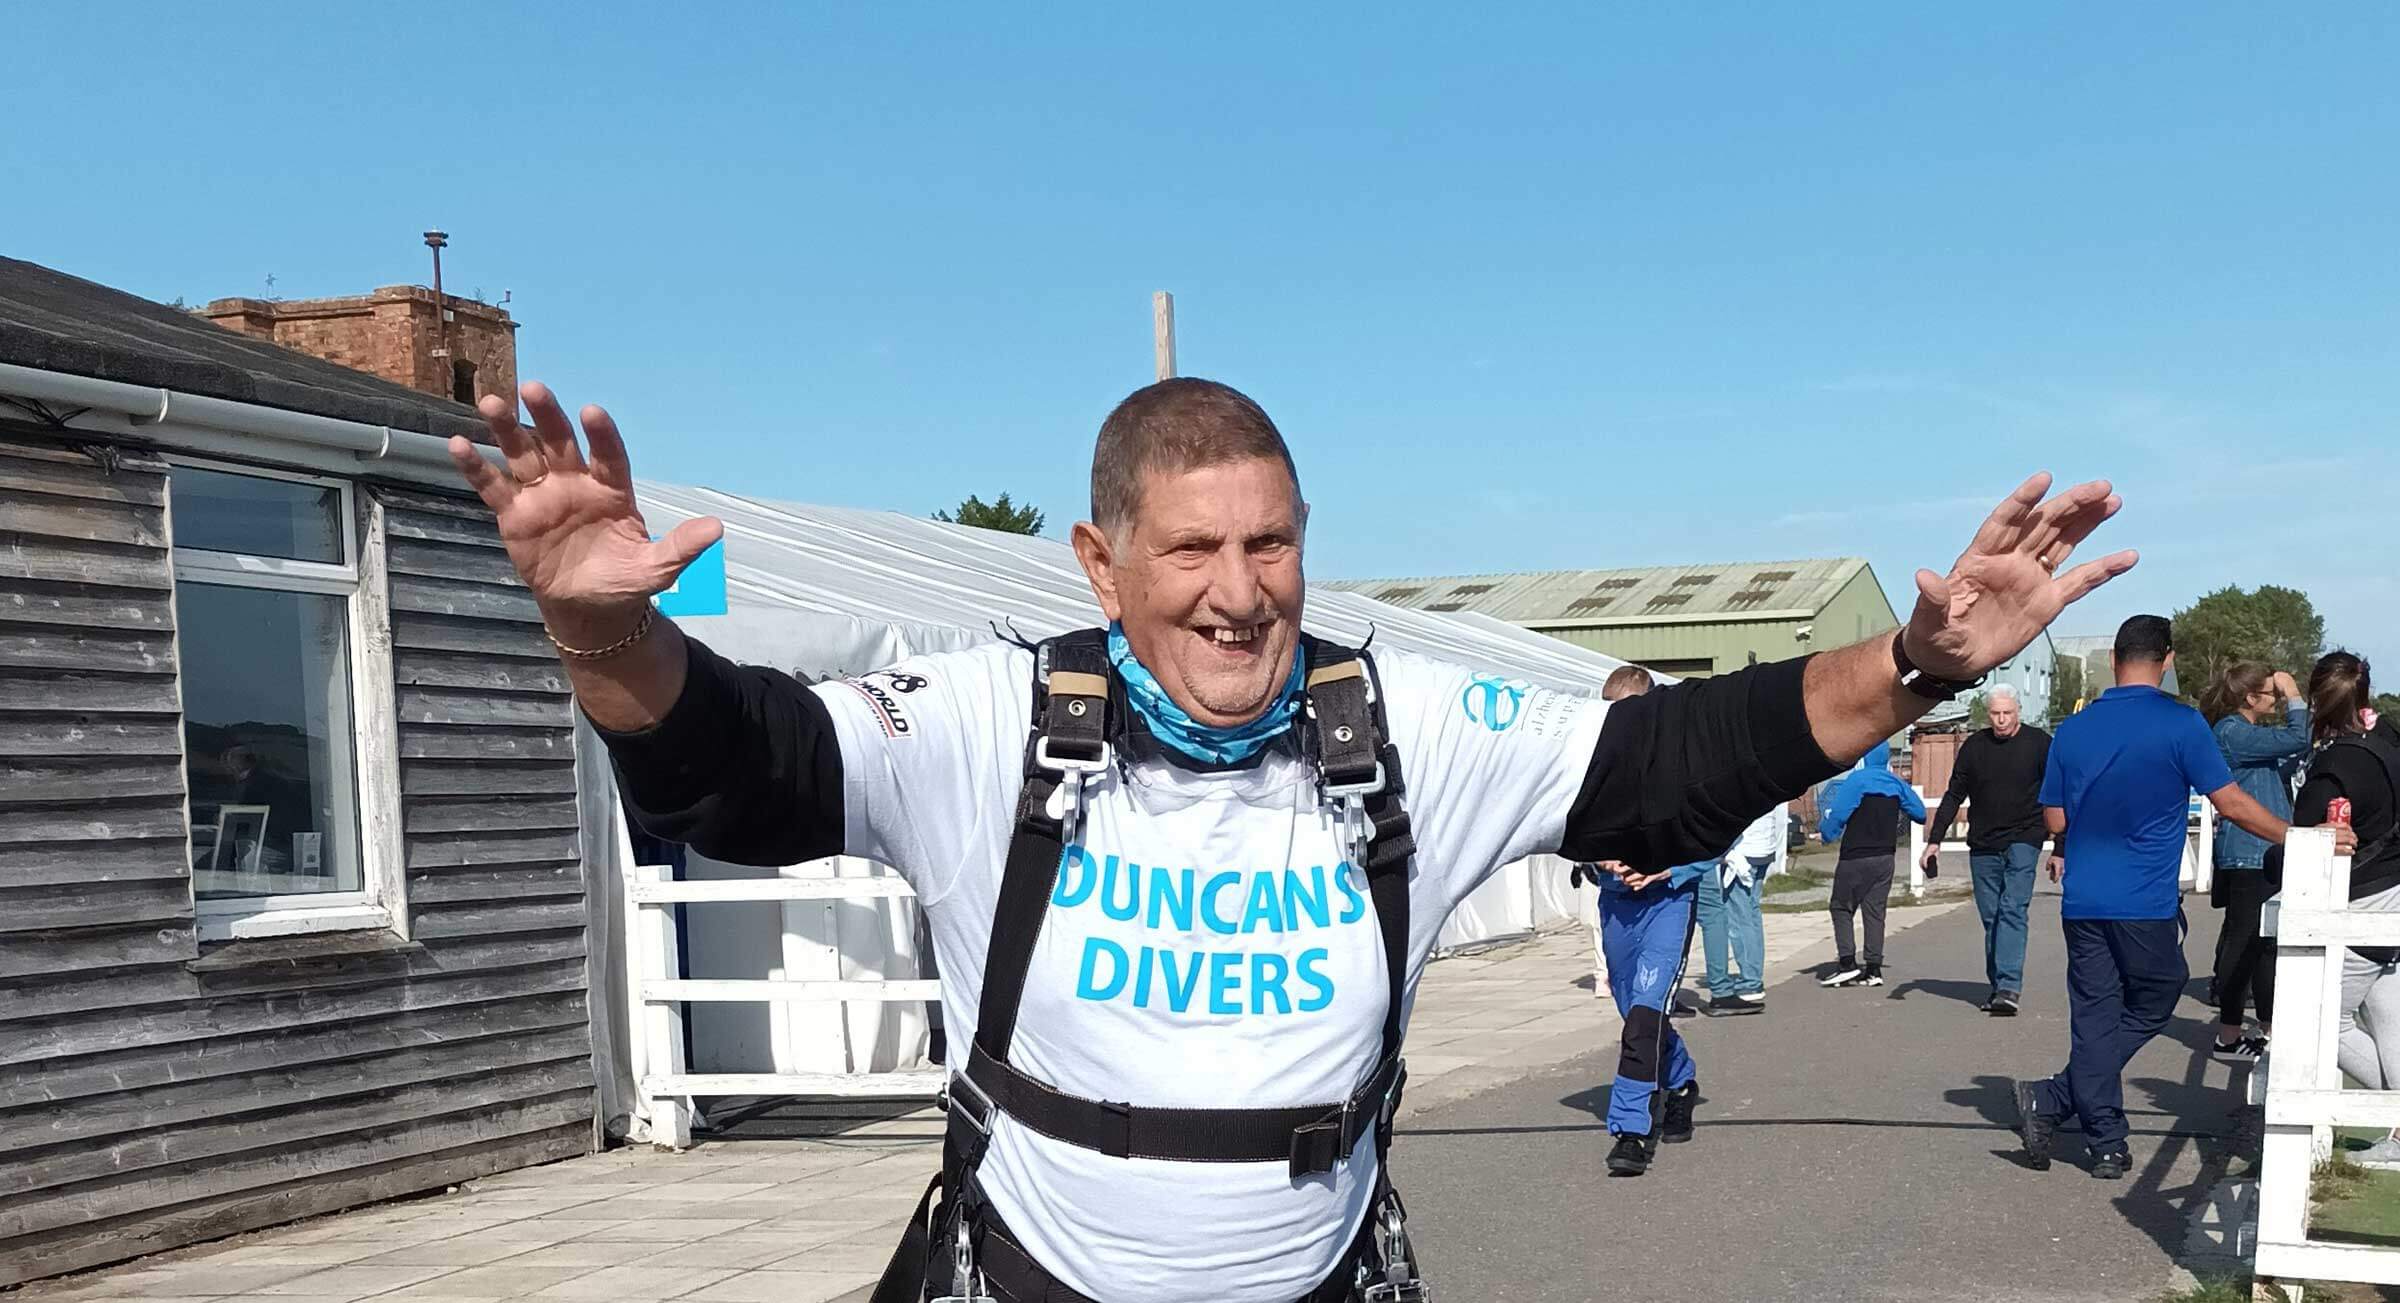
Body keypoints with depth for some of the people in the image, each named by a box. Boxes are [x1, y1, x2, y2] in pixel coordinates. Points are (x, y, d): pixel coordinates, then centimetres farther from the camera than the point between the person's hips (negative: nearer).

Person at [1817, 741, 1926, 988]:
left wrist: (1825, 831, 4)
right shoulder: (1896, 784, 6)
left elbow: (1836, 814, -14)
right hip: (1886, 856, 6)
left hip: (1856, 857, -5)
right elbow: (1920, 813, 14)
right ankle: (1873, 968, 4)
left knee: (1842, 908, 4)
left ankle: (1848, 963, -5)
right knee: (1875, 911, 7)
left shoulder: (1856, 781, -11)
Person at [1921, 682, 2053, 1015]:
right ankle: (1998, 987, 14)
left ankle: (2009, 987, -21)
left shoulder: (2039, 743, -2)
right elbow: (1954, 795, 10)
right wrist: (1934, 840, 3)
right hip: (1983, 845, 3)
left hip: (2023, 841, -3)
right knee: (1991, 917, 6)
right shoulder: (1974, 746, 4)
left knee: (2012, 910, -15)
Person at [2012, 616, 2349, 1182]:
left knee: (2094, 1017, 9)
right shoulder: (2181, 725, -9)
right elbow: (2231, 803, -8)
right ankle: (2051, 1100, -1)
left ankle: (2106, 1145, 10)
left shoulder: (2073, 729, 4)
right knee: (2150, 1007, 12)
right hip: (2146, 904, -4)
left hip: (2082, 902, 4)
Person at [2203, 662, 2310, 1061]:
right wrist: (2293, 696, -8)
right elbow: (2296, 739, -21)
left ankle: (2269, 1028, 24)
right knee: (2245, 944, -6)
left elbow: (2281, 771, 26)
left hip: (2263, 856, 11)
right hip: (2248, 858, -11)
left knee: (2265, 943, 15)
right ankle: (2229, 1036, -1)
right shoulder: (2232, 733, -15)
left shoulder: (2244, 732, 18)